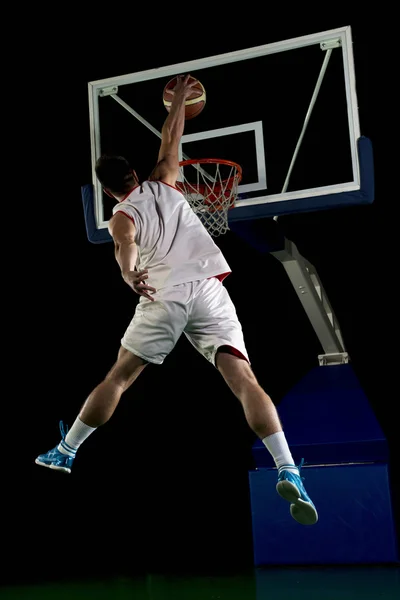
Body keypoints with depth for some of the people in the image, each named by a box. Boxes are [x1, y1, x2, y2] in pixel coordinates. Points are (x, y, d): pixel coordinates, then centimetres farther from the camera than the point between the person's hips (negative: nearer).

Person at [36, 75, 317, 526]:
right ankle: (288, 473, -23)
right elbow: (170, 142, 40)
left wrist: (129, 274, -31)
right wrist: (179, 100, 51)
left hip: (165, 295, -2)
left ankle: (65, 453, 25)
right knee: (243, 379, -9)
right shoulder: (163, 185, 23)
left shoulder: (121, 215, 13)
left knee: (118, 378, 13)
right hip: (209, 289, 2)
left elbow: (126, 244, -12)